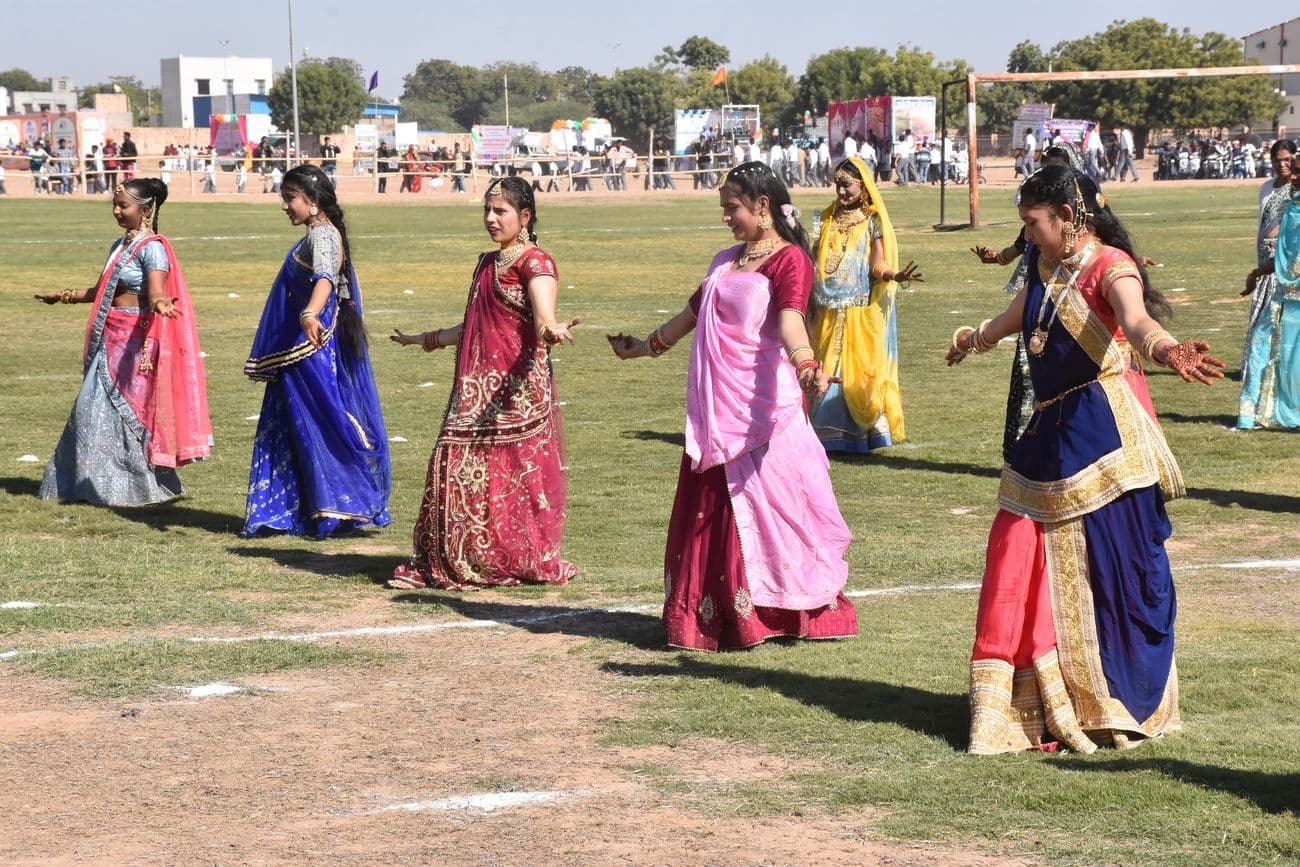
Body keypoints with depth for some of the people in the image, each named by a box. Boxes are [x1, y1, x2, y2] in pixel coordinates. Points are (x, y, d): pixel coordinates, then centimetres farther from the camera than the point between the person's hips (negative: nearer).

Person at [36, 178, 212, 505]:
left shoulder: (152, 248, -12)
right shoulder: (120, 245, 15)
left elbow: (156, 292, -27)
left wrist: (159, 304, -49)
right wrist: (65, 296, 33)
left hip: (136, 340, -9)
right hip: (110, 338, 9)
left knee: (128, 409, -5)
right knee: (94, 408, 8)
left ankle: (138, 486, 6)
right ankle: (97, 484, 16)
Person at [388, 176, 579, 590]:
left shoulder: (535, 263, -7)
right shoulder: (486, 263, 18)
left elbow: (543, 318, -25)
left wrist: (552, 331, -48)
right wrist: (428, 339, 39)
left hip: (519, 385, -8)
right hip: (476, 386, 8)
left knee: (517, 474, -7)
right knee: (458, 468, 3)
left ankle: (530, 562, 4)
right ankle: (452, 561, 9)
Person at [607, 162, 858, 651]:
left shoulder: (789, 259, -8)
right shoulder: (726, 261, 17)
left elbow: (790, 319, -25)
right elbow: (693, 312, 31)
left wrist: (806, 365, -44)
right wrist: (647, 347, 42)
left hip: (763, 404, -8)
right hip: (716, 406, 8)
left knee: (764, 499, -7)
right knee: (712, 505, 7)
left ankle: (774, 610, 0)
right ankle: (715, 614, 12)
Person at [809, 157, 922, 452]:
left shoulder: (872, 221, -2)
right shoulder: (829, 219, 12)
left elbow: (878, 267, -10)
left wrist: (895, 275, -31)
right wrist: (811, 304, 13)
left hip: (861, 312, -5)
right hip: (828, 313, 5)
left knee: (859, 371, -6)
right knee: (828, 371, 3)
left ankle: (872, 428, 1)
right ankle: (832, 432, 9)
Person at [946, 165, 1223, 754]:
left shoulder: (1109, 265, -12)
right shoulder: (1045, 268, 13)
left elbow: (1135, 319, -34)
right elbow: (1014, 318, 37)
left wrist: (1165, 349, -58)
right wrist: (973, 338, 57)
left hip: (1105, 433, -8)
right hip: (1051, 433, 8)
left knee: (1110, 567, -4)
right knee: (1020, 561, 4)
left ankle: (1124, 708, 9)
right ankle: (1033, 707, 12)